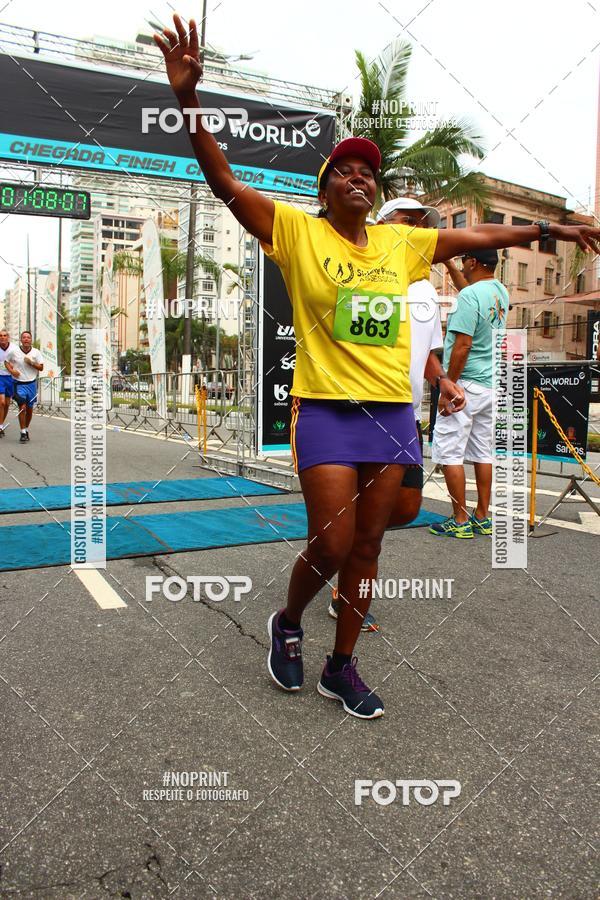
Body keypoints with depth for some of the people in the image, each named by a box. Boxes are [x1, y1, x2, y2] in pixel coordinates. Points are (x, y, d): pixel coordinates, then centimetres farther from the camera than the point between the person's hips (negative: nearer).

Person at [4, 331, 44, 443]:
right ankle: (23, 433, -6)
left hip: (32, 383, 2)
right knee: (22, 407, -12)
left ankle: (26, 429, 29)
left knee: (29, 409, 10)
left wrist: (31, 363, -15)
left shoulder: (36, 352, 1)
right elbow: (6, 361, 11)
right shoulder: (14, 351, -2)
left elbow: (41, 367, 2)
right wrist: (11, 370, -7)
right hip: (19, 383, -2)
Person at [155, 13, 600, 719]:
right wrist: (188, 100, -21)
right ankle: (287, 623, 26)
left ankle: (341, 668, 25)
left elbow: (480, 236, 23)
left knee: (366, 547, 9)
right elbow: (224, 183, -9)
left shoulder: (401, 241, 13)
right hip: (328, 410, -5)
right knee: (331, 545, -7)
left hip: (394, 410, 5)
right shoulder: (297, 231, 0)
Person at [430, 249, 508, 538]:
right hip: (492, 385, 9)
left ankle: (460, 521, 0)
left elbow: (462, 346, -21)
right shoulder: (501, 292, 11)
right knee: (483, 452, 12)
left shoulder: (469, 295, -15)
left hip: (466, 383, -9)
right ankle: (483, 518, 17)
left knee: (449, 453, -3)